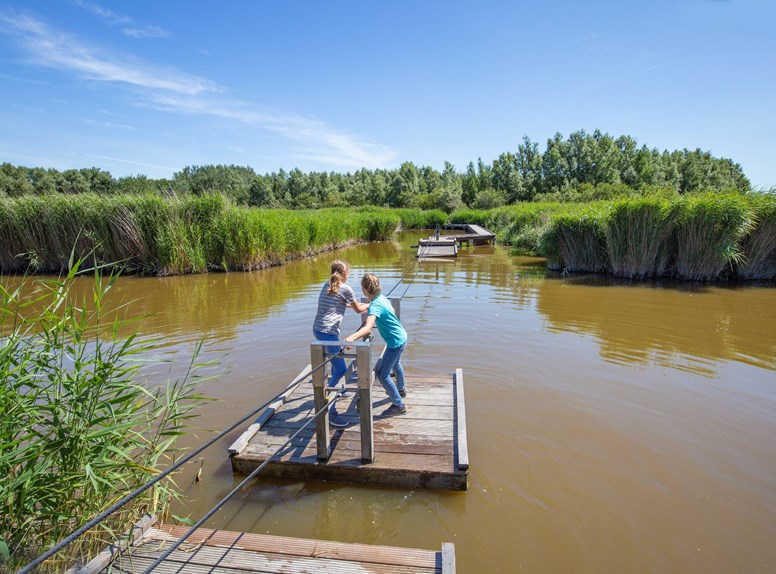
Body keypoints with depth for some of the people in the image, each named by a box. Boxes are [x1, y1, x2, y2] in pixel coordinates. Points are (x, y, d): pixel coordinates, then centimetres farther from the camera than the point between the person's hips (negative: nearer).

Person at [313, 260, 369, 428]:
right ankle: (329, 411, -10)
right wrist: (369, 305, 29)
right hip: (328, 332, -9)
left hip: (318, 329, 9)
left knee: (336, 361, 28)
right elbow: (358, 309, 10)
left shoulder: (327, 286, 16)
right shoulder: (346, 289, -6)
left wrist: (356, 304, 41)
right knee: (340, 369, -8)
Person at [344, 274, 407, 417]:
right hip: (401, 337, 10)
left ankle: (399, 405, 9)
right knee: (396, 364, 33)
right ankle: (401, 390, 59)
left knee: (382, 375, -4)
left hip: (395, 342, -10)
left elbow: (368, 328, -44)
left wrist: (351, 338, -58)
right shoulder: (382, 297, -1)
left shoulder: (375, 305, -28)